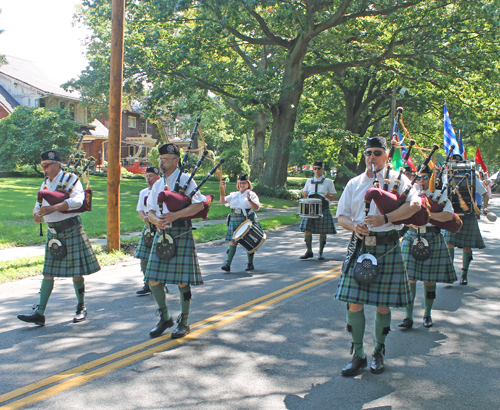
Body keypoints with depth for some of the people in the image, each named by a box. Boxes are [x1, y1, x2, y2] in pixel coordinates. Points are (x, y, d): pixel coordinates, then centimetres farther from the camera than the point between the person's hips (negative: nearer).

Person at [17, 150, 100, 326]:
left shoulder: (71, 179, -8)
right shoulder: (45, 184, 13)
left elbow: (77, 200, -24)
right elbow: (39, 205, 15)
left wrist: (53, 208, -32)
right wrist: (37, 214, -9)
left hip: (71, 230, -6)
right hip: (53, 232, 6)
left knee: (76, 272, 1)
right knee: (48, 273, 5)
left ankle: (81, 308, 18)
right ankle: (39, 313, 5)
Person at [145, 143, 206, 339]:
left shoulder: (185, 180, -3)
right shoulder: (158, 184, 15)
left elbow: (199, 205, -12)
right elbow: (150, 211, 13)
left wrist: (175, 215, -21)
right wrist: (155, 220, -11)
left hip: (181, 234, -6)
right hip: (161, 234, 6)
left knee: (182, 281, 0)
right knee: (153, 280, 3)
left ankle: (184, 323, 15)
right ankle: (165, 318, 22)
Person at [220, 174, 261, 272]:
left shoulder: (251, 194, 4)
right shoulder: (234, 195, 15)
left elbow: (256, 207, -8)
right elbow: (223, 201, 4)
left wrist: (249, 199, -22)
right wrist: (222, 189, -7)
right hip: (235, 221, 3)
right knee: (232, 242, -5)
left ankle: (250, 264, 18)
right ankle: (227, 263, -10)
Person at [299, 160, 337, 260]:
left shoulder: (328, 182, 4)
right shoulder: (309, 181, 13)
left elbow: (333, 196, 5)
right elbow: (304, 192, 24)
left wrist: (328, 196, -18)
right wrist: (304, 193, 0)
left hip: (324, 209, -2)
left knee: (323, 231, 0)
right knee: (307, 229, -4)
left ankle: (321, 253, 14)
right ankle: (309, 251, 9)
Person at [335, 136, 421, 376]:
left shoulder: (396, 179, 3)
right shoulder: (354, 184, 12)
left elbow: (414, 205, -13)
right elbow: (341, 216, 11)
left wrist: (385, 218, -23)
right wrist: (354, 225, -11)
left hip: (387, 247, -2)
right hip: (359, 246, 2)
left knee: (383, 304, 6)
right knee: (354, 302, -2)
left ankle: (378, 352, 25)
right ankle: (358, 355, 11)